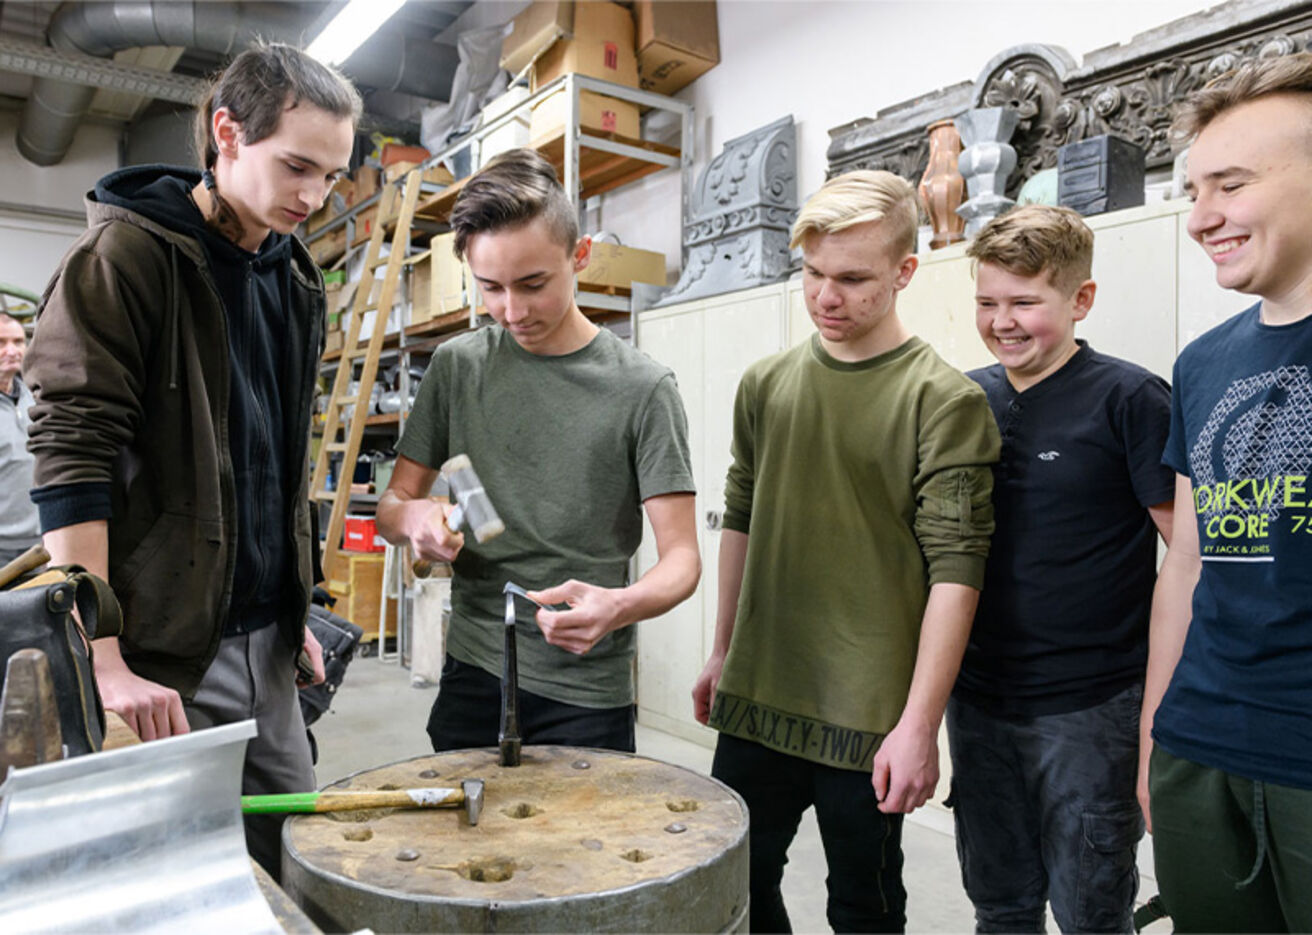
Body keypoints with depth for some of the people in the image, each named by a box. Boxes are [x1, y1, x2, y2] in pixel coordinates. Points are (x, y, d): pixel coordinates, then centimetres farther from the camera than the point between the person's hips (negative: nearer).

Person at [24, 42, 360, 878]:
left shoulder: (296, 280, 12)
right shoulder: (127, 253, -10)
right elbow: (70, 456, -17)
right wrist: (104, 661, -21)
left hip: (265, 641, 7)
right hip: (162, 651, -6)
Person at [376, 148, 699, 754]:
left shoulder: (641, 388, -10)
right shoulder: (457, 367, 1)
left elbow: (681, 556, -10)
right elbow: (393, 504, 8)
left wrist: (620, 606, -31)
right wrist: (413, 517, -16)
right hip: (470, 678, 3)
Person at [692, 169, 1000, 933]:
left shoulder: (944, 399, -10)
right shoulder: (766, 384, 6)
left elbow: (955, 568, -13)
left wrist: (920, 724, -16)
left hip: (868, 719, -4)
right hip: (756, 700, 5)